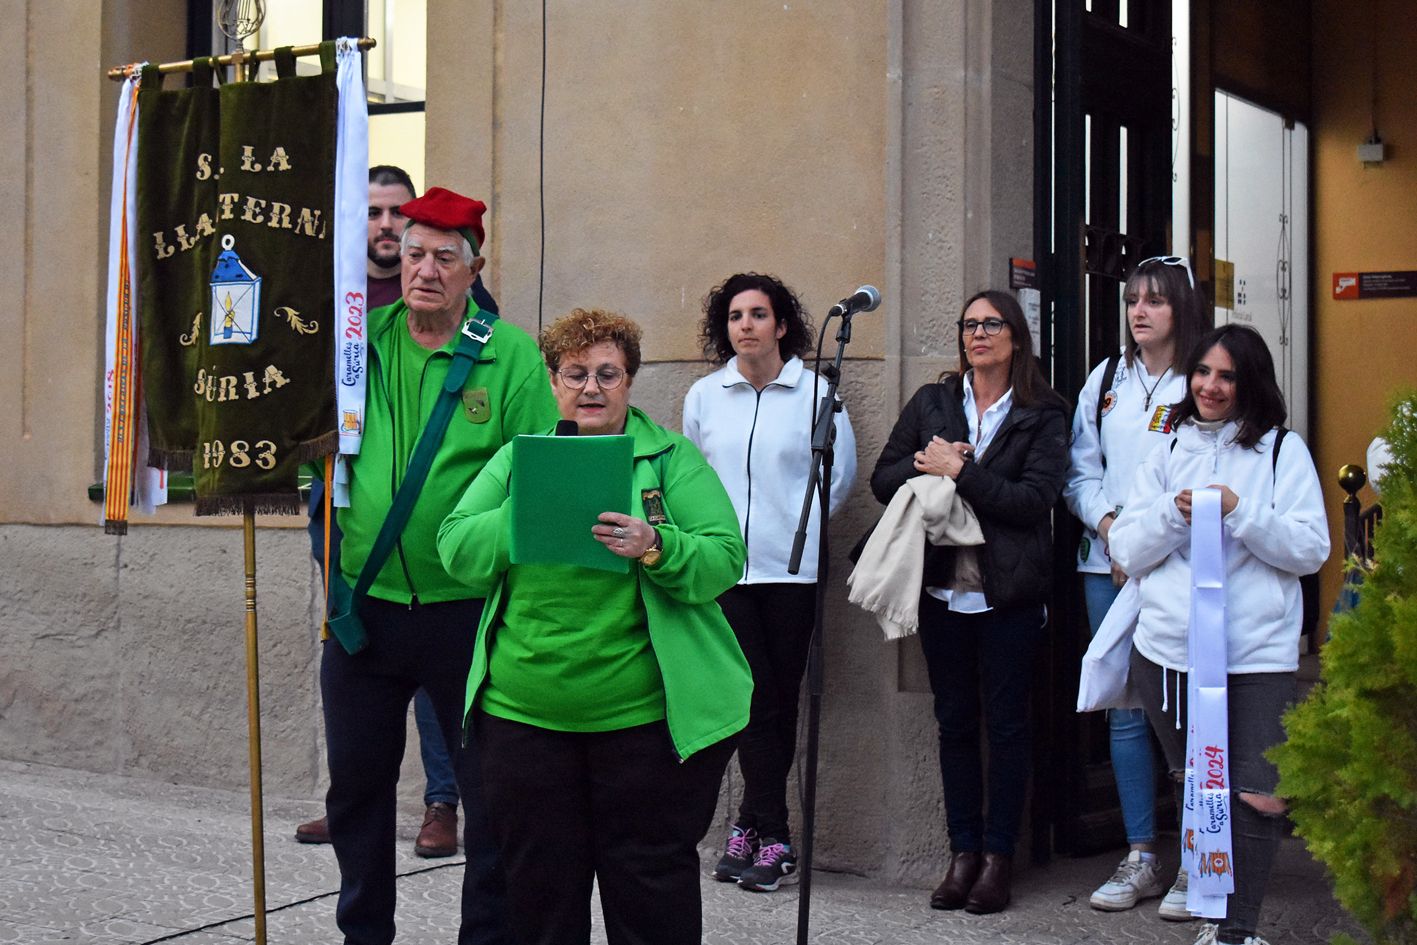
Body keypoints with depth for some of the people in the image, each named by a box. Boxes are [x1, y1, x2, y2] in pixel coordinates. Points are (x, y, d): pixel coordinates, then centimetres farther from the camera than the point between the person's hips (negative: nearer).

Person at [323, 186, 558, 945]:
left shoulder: (511, 354, -5)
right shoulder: (358, 338, 4)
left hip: (467, 613, -3)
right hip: (362, 606, 4)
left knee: (492, 793, 5)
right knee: (356, 786, 16)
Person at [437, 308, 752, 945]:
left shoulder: (672, 457, 3)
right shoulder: (516, 459, 11)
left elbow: (725, 559, -7)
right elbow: (456, 548, 1)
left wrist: (655, 548, -25)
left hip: (646, 717, -2)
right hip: (525, 715, 3)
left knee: (652, 888, 5)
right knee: (539, 886, 12)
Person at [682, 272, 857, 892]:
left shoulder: (815, 391, -1)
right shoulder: (703, 396, 7)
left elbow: (841, 473, 7)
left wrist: (801, 522, 7)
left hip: (790, 567, -1)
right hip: (724, 567, 1)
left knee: (778, 701, 3)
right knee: (757, 700, -3)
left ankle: (753, 825, 12)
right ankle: (773, 837, 3)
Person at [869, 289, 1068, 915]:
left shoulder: (1043, 415, -1)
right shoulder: (931, 403, 10)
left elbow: (1034, 499, -13)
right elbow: (883, 478, 7)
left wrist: (958, 471, -16)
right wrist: (924, 465, -12)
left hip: (1008, 592, -3)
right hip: (942, 587, 3)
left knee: (1006, 722, 3)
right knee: (954, 721, 8)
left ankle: (998, 856, 11)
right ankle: (963, 852, 16)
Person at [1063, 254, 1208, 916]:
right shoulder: (1107, 379, 13)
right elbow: (1081, 472, 15)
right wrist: (1109, 523, -2)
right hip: (1108, 565, 5)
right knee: (1125, 711, 8)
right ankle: (1140, 859, 18)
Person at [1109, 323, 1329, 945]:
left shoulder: (1284, 451, 3)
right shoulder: (1168, 453, 12)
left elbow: (1311, 550, -4)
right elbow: (1128, 553, 6)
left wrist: (1240, 513, -15)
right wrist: (1174, 512, -11)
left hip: (1257, 654, -3)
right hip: (1168, 649, 3)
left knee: (1257, 798, -9)